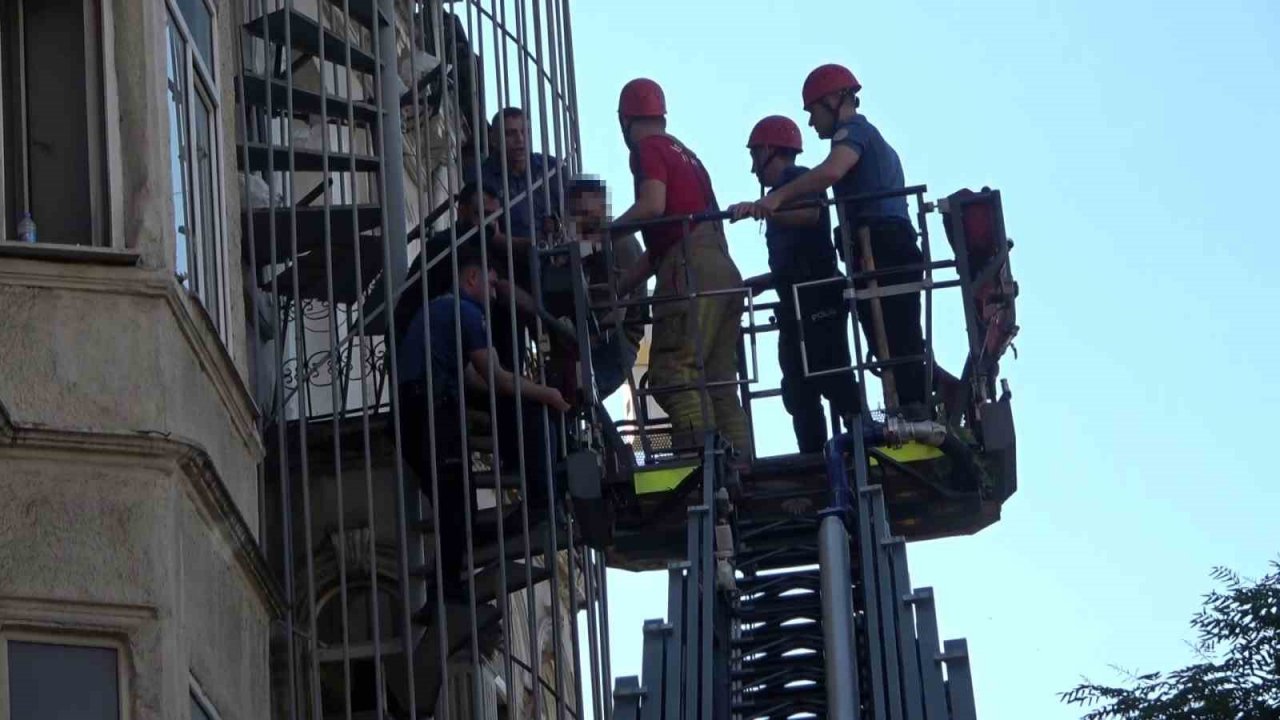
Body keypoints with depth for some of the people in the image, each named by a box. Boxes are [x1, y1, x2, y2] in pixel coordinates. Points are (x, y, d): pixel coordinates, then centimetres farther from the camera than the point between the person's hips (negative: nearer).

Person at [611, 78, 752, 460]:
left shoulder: (649, 149, 3)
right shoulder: (686, 155, 30)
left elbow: (652, 205, -16)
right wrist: (618, 287, 33)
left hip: (692, 270, -9)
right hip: (724, 268, 9)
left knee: (673, 372, -16)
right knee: (719, 380, 8)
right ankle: (740, 465, 1)